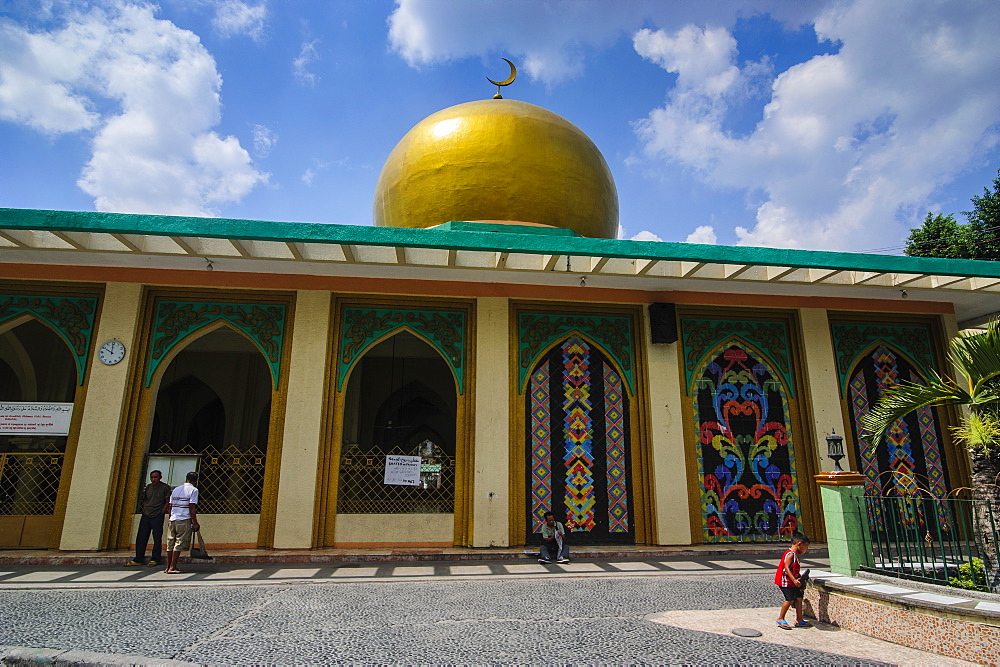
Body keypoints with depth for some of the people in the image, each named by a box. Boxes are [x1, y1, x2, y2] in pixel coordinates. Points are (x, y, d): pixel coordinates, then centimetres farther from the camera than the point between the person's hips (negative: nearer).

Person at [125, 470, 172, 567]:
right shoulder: (148, 487, 13)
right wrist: (144, 511, 8)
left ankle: (154, 559, 8)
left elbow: (168, 502, -4)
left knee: (157, 539, 0)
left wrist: (161, 513, -10)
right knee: (141, 538, 6)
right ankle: (138, 559, 15)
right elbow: (145, 501, 21)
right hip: (146, 515, 5)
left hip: (157, 516, -5)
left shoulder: (165, 488, -3)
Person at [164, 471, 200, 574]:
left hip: (172, 519, 7)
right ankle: (172, 568, -2)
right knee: (179, 544, -2)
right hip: (184, 520, -6)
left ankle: (168, 567, 20)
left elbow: (170, 506, 16)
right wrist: (195, 523, -8)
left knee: (170, 544, 12)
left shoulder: (176, 489, 16)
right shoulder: (193, 490, -5)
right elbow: (192, 508, -11)